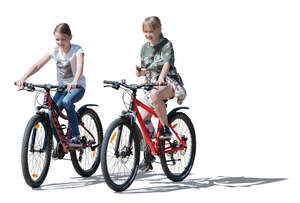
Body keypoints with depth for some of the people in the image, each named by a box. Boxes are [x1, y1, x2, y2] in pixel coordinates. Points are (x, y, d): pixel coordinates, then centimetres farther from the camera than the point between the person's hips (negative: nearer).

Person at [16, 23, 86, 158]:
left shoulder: (77, 50, -13)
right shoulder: (54, 51, -1)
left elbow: (80, 67, -31)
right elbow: (38, 65, -9)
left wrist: (74, 82, -52)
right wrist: (23, 78, -25)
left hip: (77, 86, -5)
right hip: (62, 87, 5)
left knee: (66, 101, -38)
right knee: (51, 116, -13)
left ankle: (75, 137, -26)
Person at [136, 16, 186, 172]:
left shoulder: (166, 44, -6)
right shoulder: (145, 47, 11)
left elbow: (167, 63, -23)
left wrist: (161, 77, -42)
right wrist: (140, 71, -9)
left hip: (168, 83, -6)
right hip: (151, 84, 6)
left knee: (155, 94, -41)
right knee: (143, 118, -7)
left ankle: (165, 129, -27)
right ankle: (149, 154, 6)